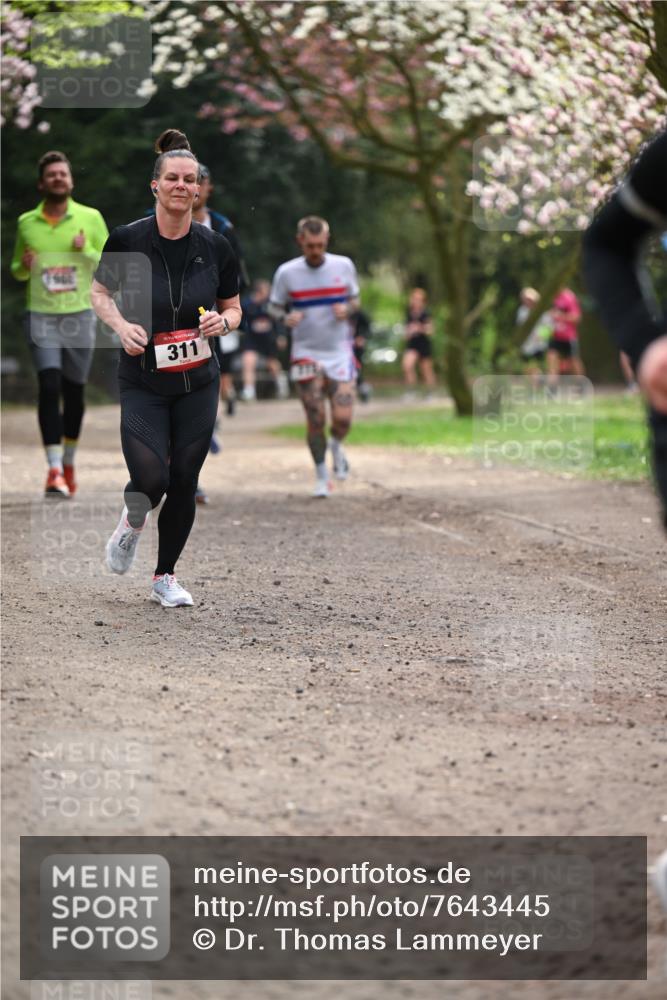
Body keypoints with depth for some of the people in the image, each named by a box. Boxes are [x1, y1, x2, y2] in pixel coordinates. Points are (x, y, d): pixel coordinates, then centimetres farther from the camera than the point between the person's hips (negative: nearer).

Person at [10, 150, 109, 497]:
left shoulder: (90, 218, 4)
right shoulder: (26, 223, 7)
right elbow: (16, 270, 18)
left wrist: (86, 252, -13)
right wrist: (24, 267, -6)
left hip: (80, 315, 1)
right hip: (41, 315, -1)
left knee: (74, 391, 7)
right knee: (49, 387, -15)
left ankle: (69, 462, 27)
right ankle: (54, 469, -19)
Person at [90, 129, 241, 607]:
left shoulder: (215, 246, -4)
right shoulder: (127, 239, -10)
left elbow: (234, 308, 9)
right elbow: (100, 293, 5)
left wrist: (222, 322, -14)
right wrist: (122, 325, -13)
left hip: (198, 384, 2)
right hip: (142, 383, -2)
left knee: (184, 483, 5)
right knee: (151, 480, -15)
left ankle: (166, 577, 25)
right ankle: (132, 523, 22)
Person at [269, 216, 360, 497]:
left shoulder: (344, 266, -1)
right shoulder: (286, 272, -5)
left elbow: (355, 299, 12)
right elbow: (274, 306, 7)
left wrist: (347, 309, -11)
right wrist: (286, 317, -16)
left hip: (339, 352, 1)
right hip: (306, 353, -1)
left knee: (342, 419, -9)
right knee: (315, 419, -5)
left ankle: (336, 446, 28)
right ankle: (321, 477, 15)